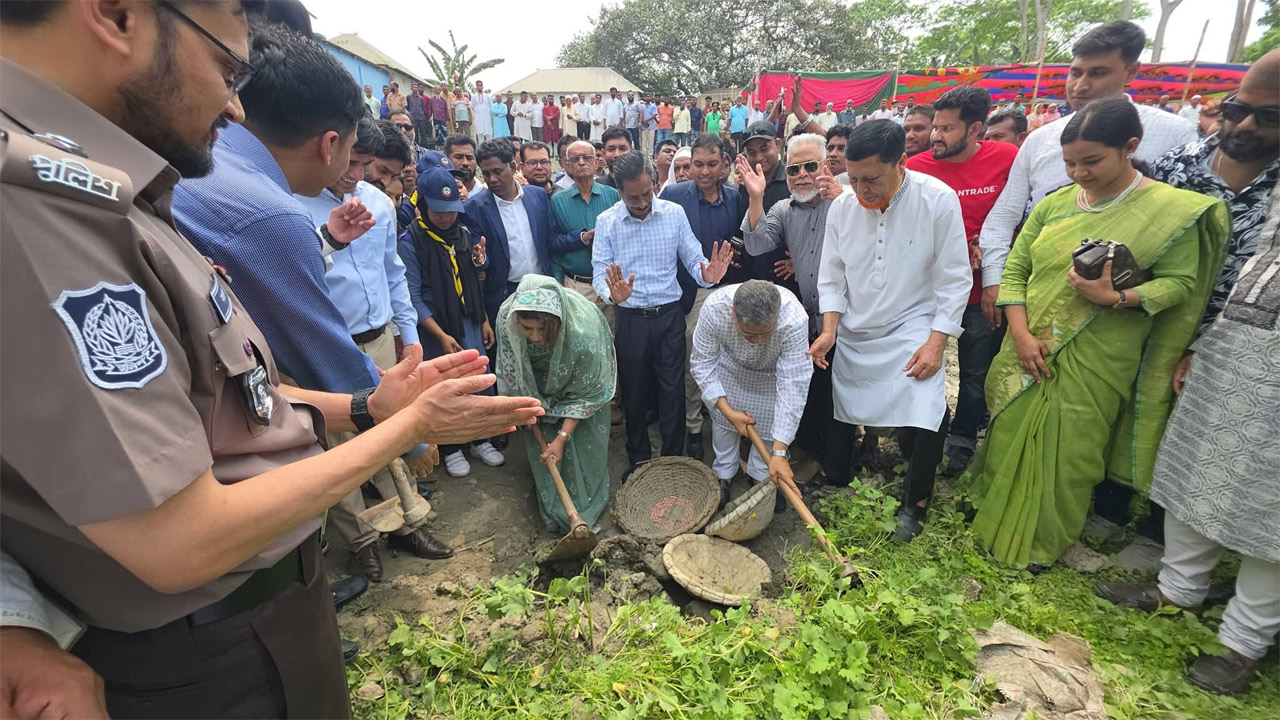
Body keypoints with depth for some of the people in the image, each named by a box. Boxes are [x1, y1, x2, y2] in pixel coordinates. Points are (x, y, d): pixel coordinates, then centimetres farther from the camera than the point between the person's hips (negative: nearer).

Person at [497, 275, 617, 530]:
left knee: (584, 441, 0)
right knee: (540, 438, 4)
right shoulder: (507, 315, -35)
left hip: (580, 374, -3)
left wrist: (562, 438, -27)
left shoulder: (584, 330, -43)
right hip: (541, 381, 3)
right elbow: (511, 365, -12)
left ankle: (585, 505, 23)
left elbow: (586, 394, -27)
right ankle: (552, 506, 23)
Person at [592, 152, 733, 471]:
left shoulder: (674, 213, -2)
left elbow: (693, 258, -1)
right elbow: (600, 273, -8)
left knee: (673, 391, 6)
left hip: (669, 315, 0)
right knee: (634, 392, 13)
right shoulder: (606, 222, -4)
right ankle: (639, 460, 33)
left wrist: (707, 275, -24)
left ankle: (673, 460, 25)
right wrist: (613, 294, -31)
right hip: (630, 319, 0)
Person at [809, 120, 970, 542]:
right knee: (843, 415, 8)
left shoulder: (939, 200, -13)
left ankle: (914, 504, 11)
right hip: (853, 335, 3)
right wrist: (829, 329, -7)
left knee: (926, 420, -17)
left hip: (912, 332, -3)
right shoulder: (842, 207, -4)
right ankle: (837, 486, 36)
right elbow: (832, 278, 4)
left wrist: (935, 343, -14)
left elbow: (954, 281, -9)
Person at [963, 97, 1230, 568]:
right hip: (1030, 350, 3)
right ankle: (998, 524, 32)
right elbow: (1014, 269, 1)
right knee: (1011, 436, 10)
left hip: (1094, 362, -3)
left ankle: (1041, 545, 28)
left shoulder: (1171, 209, -5)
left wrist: (1116, 298, -23)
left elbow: (1179, 281, -5)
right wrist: (1021, 334, -10)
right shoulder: (1054, 204, 4)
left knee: (1067, 452, 6)